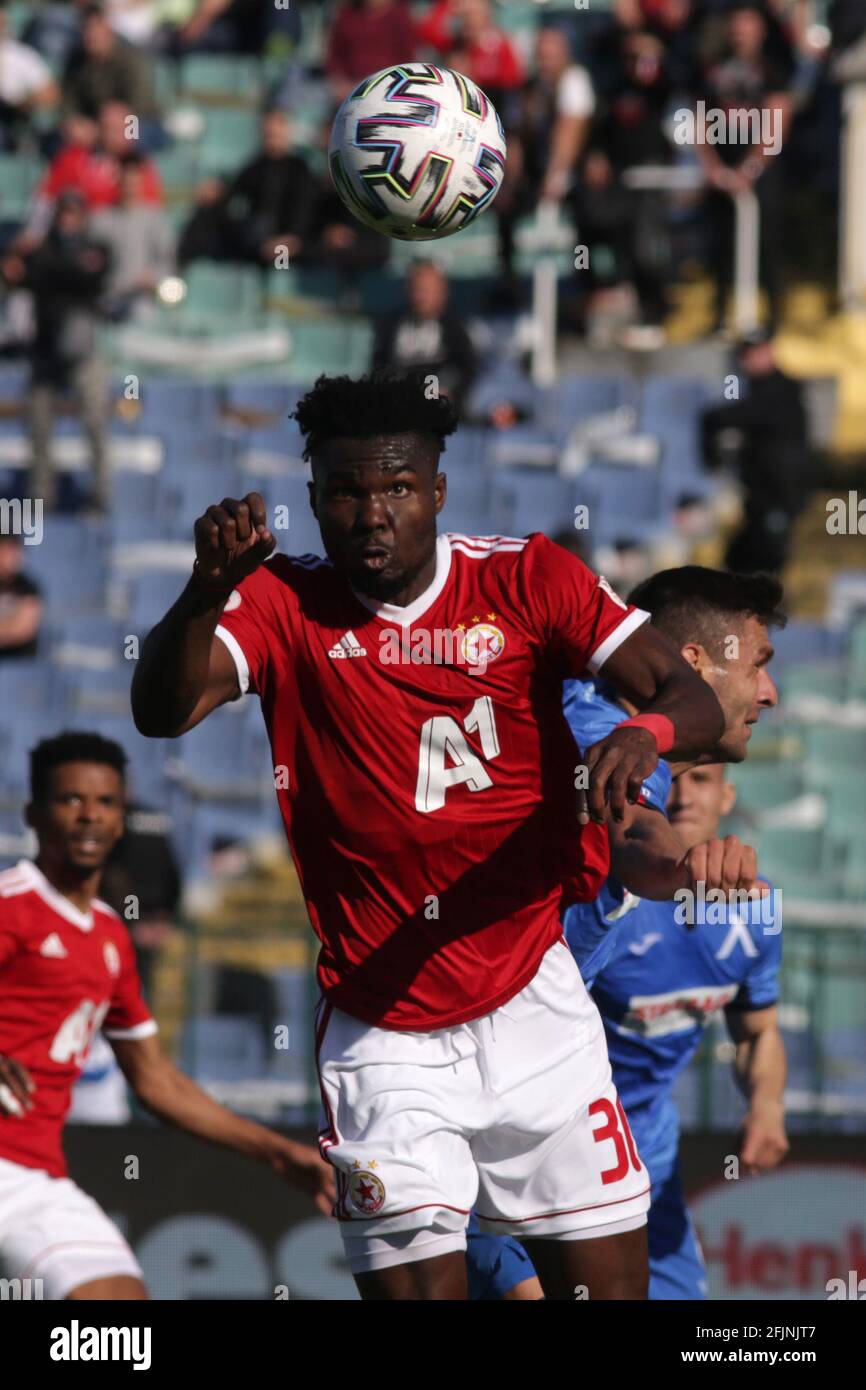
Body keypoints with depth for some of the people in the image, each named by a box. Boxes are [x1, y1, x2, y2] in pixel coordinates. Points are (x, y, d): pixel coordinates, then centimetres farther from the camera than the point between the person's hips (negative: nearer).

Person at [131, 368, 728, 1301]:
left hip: (533, 1004, 1)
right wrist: (207, 590, -38)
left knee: (610, 1279, 3)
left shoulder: (524, 580, -2)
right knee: (413, 1285, -11)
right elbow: (163, 712, -19)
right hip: (383, 1035, -1)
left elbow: (693, 700, -9)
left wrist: (646, 729, -34)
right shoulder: (286, 605, -3)